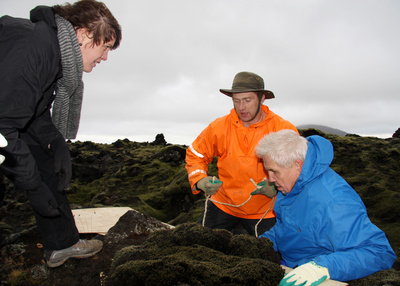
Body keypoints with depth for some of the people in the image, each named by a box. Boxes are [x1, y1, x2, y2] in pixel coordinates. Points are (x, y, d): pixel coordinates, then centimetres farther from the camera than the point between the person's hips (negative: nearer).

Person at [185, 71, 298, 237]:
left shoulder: (284, 130, -15)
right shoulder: (218, 127, -11)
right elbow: (195, 155, 3)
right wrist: (200, 180, -14)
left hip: (263, 211, -1)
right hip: (223, 203, 2)